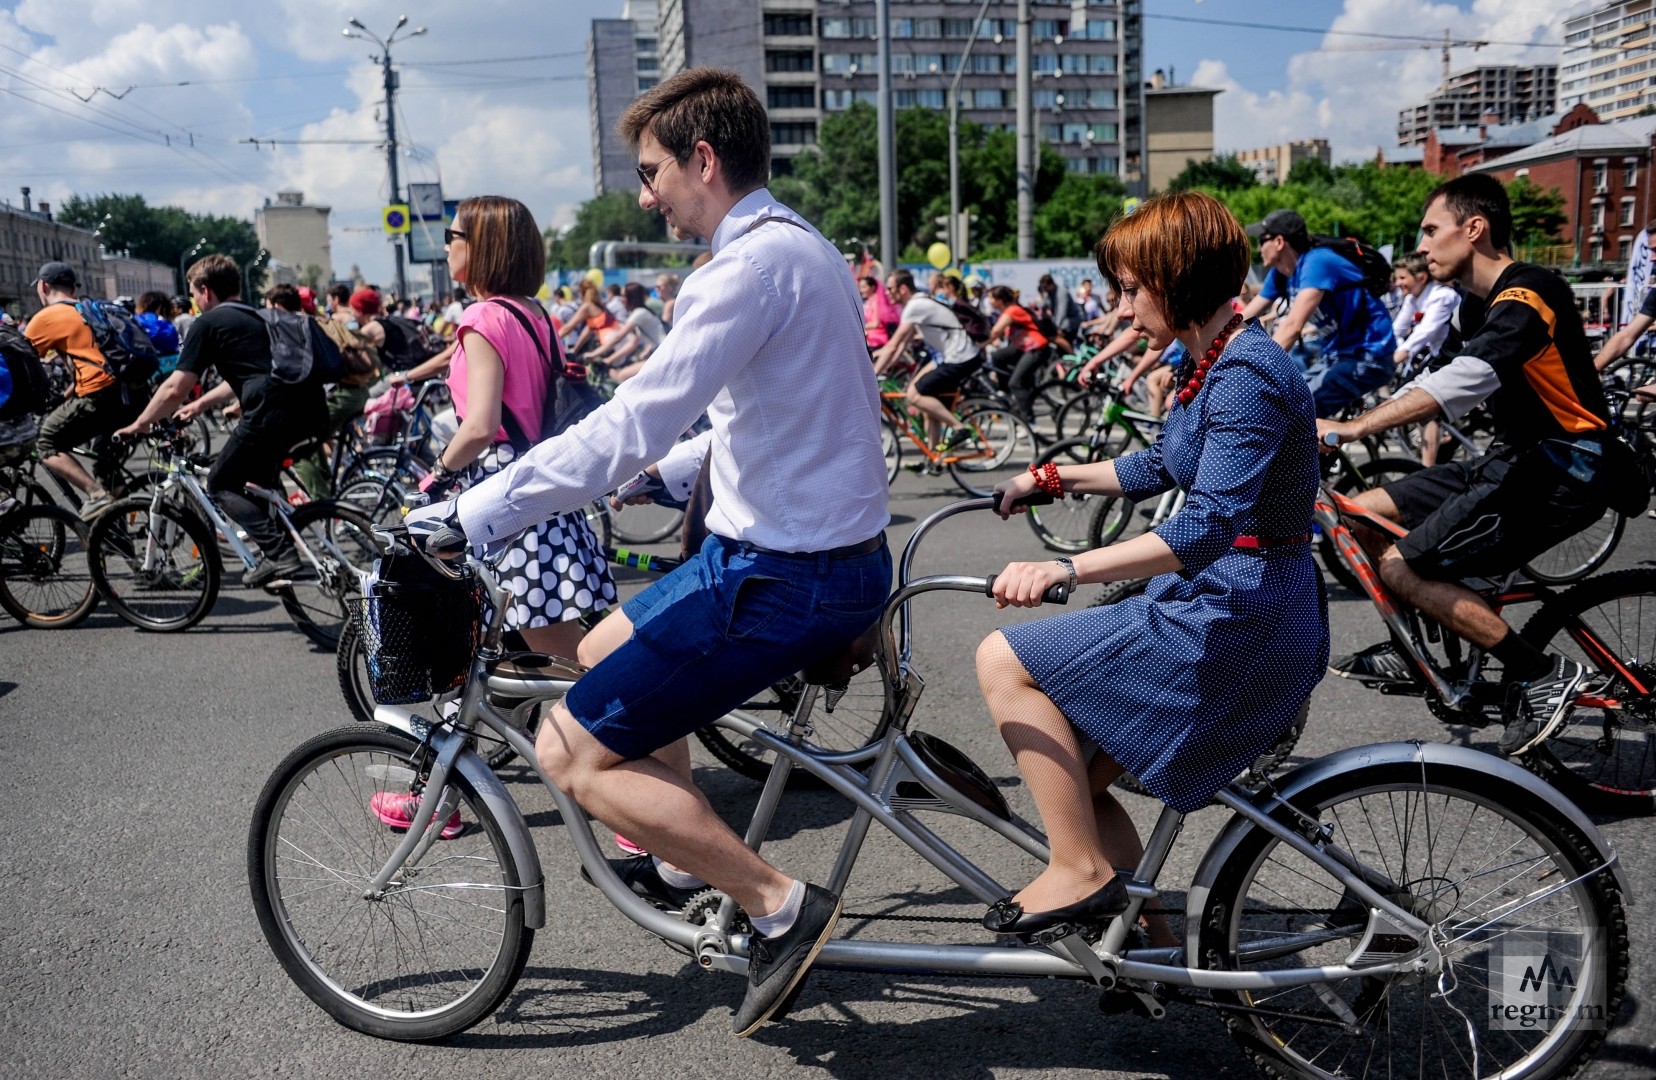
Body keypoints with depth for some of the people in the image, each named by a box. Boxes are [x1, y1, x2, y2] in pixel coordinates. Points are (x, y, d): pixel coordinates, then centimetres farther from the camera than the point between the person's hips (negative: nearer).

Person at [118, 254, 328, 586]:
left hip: (272, 412, -8)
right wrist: (201, 404, 48)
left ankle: (281, 555, -6)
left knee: (221, 485, 9)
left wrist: (139, 424, 17)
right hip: (311, 411, 8)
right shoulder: (255, 318, 29)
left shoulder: (209, 323, 5)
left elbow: (175, 389, 3)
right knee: (261, 477, 30)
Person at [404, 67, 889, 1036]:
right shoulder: (801, 247, 12)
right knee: (606, 651, 25)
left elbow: (626, 429, -26)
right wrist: (671, 467, 21)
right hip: (824, 546, 10)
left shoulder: (751, 266, -20)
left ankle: (780, 904, -2)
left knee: (571, 748, -6)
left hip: (786, 575, -10)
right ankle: (685, 861, 36)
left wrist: (468, 516, -23)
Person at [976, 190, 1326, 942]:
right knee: (1072, 780, 14)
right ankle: (1158, 943, 24)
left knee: (1005, 661, -14)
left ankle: (1080, 869, -5)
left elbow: (1209, 526, -34)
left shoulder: (1247, 375, -20)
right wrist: (1053, 478, 26)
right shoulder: (1215, 365, 12)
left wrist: (1065, 569, -43)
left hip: (1238, 624, -10)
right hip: (1226, 611, 11)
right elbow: (1163, 467, 28)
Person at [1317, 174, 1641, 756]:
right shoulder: (1480, 304, 11)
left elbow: (1460, 382, -35)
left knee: (1406, 569, -17)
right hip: (1517, 459, 10)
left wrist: (1351, 428, -41)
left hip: (1565, 471, -10)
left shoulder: (1526, 297, -20)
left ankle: (1542, 676, -6)